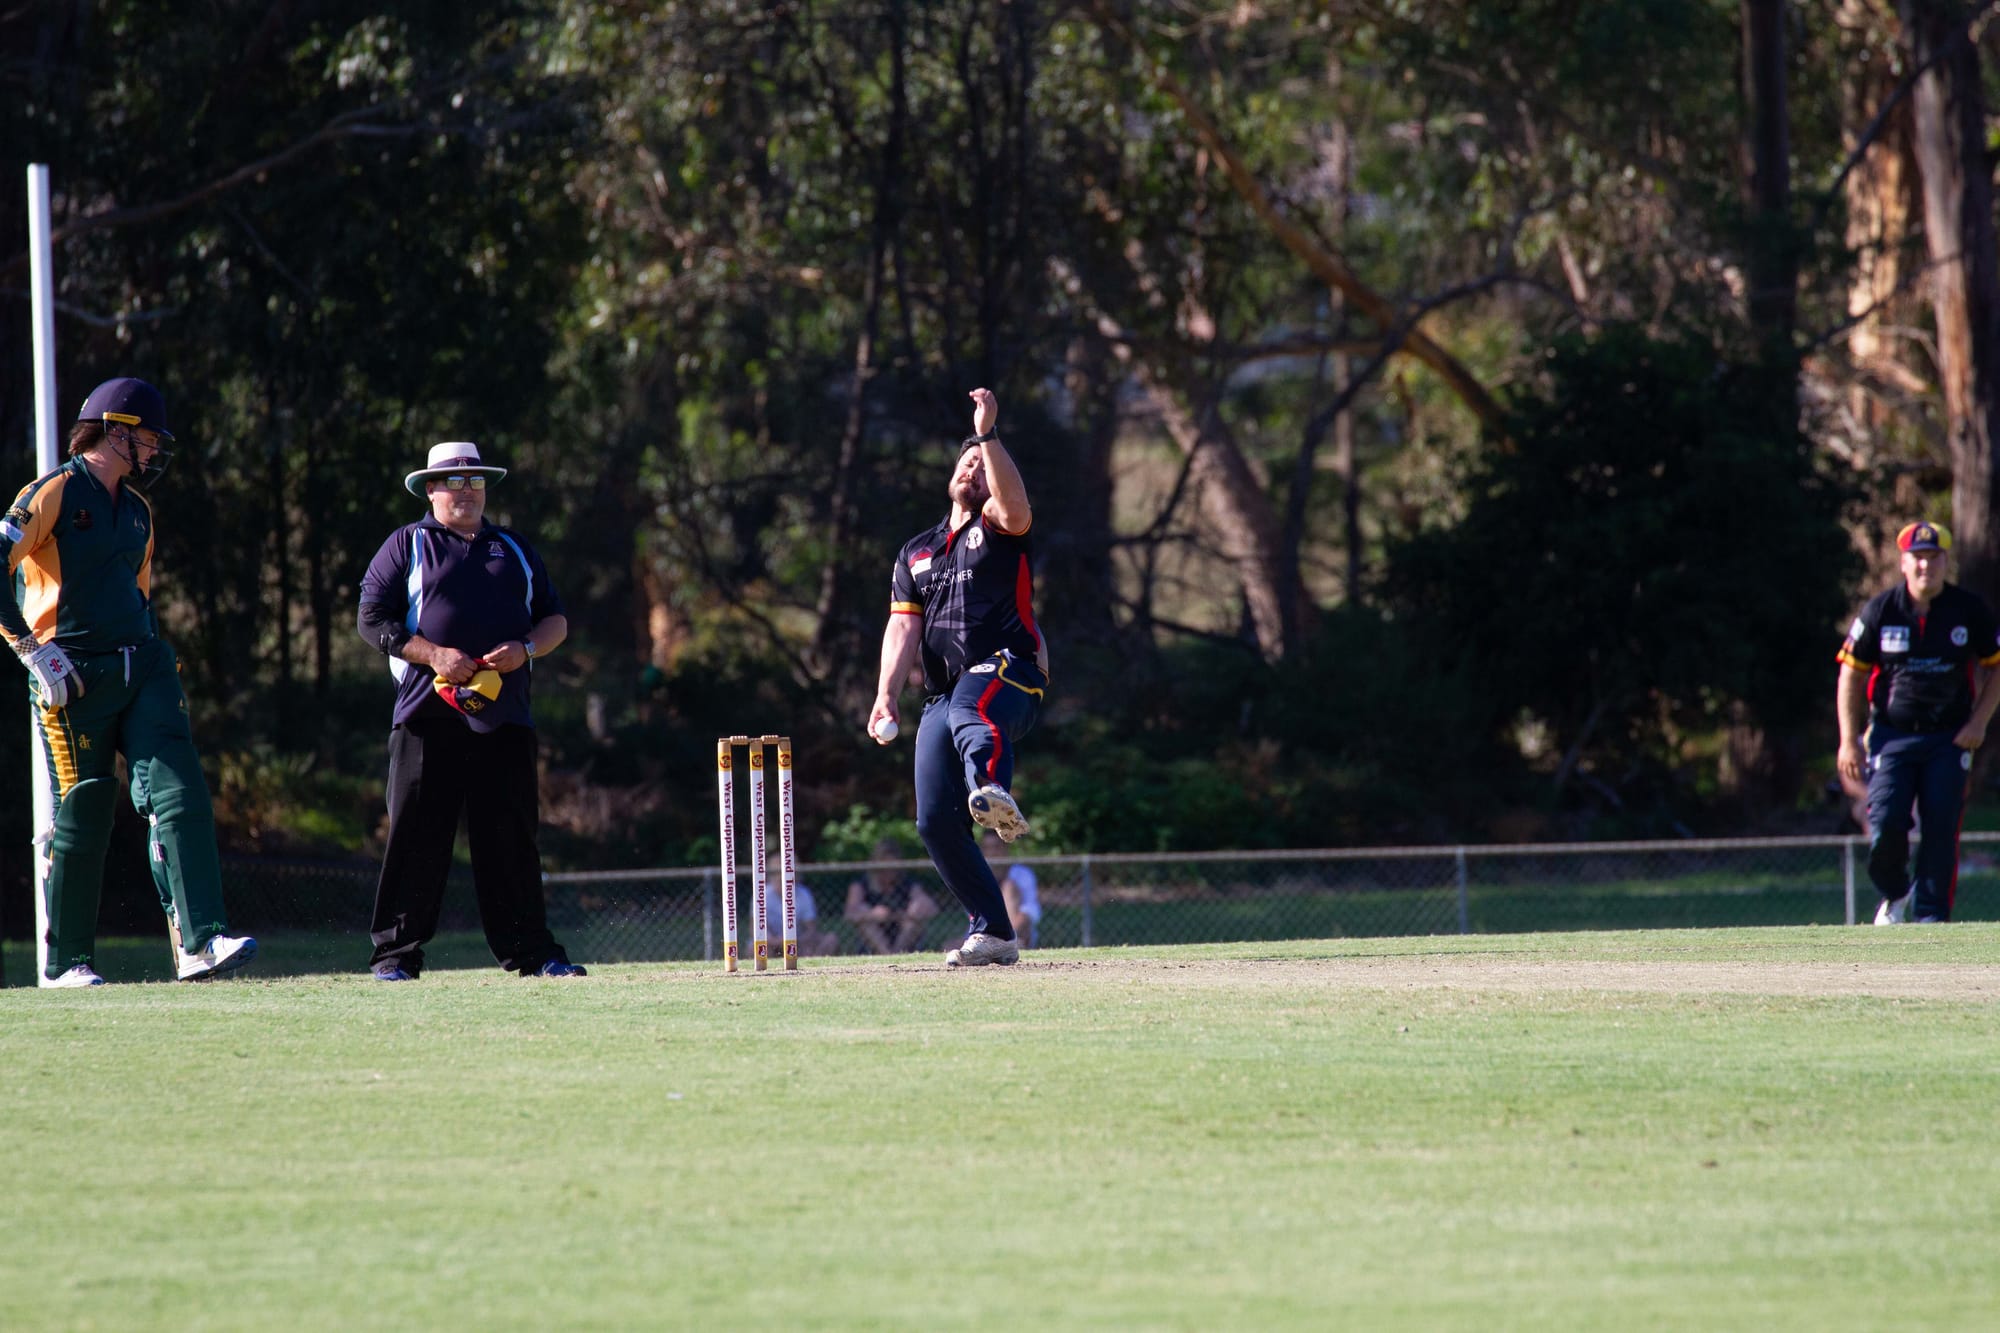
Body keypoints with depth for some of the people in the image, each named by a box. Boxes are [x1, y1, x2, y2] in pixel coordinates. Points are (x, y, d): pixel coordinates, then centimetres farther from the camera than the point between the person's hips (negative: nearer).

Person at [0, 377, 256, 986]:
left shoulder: (137, 509, 19)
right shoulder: (55, 492, -6)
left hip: (140, 668, 7)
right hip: (74, 678, -7)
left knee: (180, 793, -11)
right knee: (81, 815, -2)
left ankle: (199, 945, -19)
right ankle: (65, 962, 11)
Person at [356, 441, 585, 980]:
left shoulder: (515, 550, 20)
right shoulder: (408, 546, 8)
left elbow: (556, 620, 20)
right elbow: (372, 619, 0)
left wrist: (526, 650, -3)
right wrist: (433, 655, -13)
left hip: (504, 715, 3)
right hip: (429, 714, -3)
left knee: (512, 837, 4)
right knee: (417, 836, -5)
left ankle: (531, 950, 8)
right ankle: (396, 954, -1)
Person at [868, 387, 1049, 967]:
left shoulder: (1000, 528, 10)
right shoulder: (916, 553, 25)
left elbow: (1013, 506, -16)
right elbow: (904, 626, 13)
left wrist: (989, 436, -23)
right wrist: (886, 695, -3)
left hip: (1009, 676, -6)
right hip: (943, 695, 6)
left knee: (971, 709, -42)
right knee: (935, 822, -5)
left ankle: (994, 792, -74)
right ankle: (993, 934, 5)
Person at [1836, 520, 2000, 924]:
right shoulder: (1880, 610, -4)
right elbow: (1851, 674, 3)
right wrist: (1849, 741, -2)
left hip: (1950, 740, 0)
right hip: (1892, 736, 0)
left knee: (1941, 831, -7)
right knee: (1886, 827, -11)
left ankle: (1931, 916, 2)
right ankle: (1895, 895, 16)